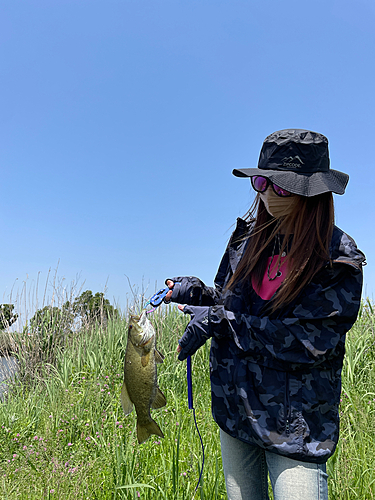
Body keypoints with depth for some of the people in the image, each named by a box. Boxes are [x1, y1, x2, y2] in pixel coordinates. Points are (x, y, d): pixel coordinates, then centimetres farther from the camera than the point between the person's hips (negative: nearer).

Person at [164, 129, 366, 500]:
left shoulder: (339, 260, -14)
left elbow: (311, 340, -22)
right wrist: (195, 292, -11)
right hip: (234, 406, 5)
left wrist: (219, 321, -23)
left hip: (296, 424, -4)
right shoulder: (249, 236, 0)